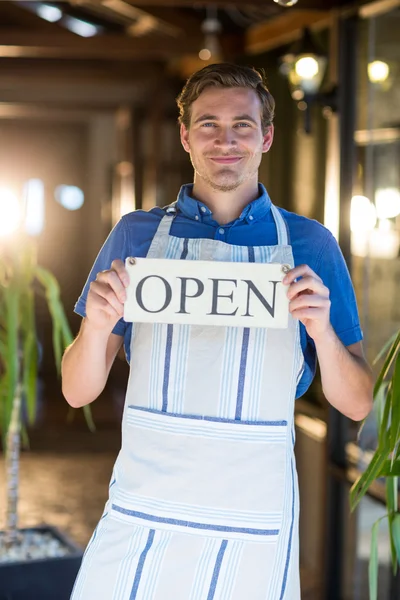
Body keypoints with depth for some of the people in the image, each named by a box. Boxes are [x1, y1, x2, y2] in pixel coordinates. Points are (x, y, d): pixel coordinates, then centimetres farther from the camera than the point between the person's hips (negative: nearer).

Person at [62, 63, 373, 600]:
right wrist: (97, 326, -17)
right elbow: (78, 391, 4)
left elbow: (356, 405, 2)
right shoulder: (137, 234, 4)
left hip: (255, 526, 0)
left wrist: (322, 331, -17)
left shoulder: (309, 244, 3)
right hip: (141, 514, 1)